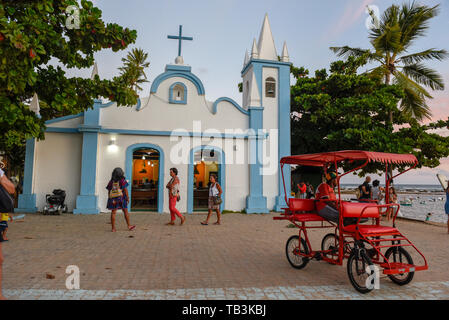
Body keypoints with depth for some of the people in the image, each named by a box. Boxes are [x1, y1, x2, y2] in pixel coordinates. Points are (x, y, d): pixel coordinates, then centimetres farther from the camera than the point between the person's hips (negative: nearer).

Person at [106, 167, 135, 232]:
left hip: (113, 198, 3)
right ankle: (129, 226, 13)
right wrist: (128, 198, -5)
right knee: (125, 212, 7)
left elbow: (109, 191, 5)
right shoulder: (122, 180, -5)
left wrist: (109, 200, 10)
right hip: (121, 198, -3)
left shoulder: (111, 181, 6)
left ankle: (113, 228, 2)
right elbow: (125, 189, -9)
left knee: (113, 212, 5)